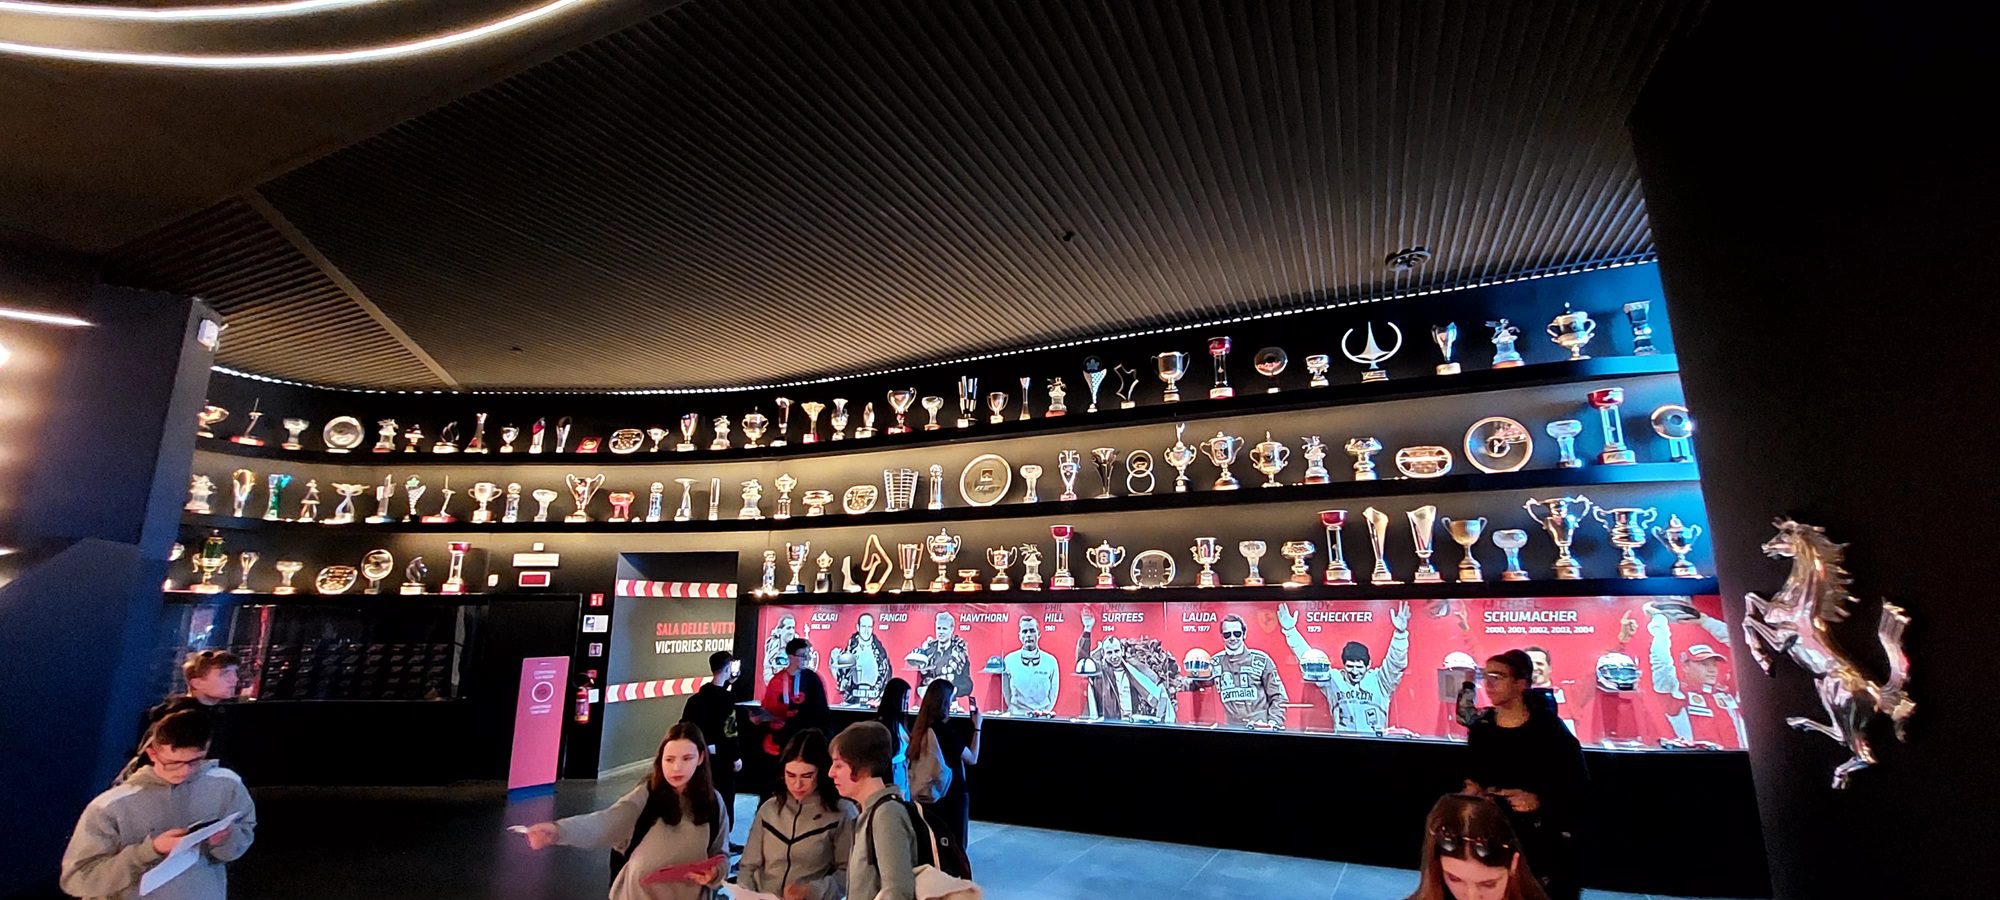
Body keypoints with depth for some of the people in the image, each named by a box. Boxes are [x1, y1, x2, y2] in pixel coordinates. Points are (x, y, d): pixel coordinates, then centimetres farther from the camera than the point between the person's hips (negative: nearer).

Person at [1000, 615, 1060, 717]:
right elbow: (1006, 692, 8)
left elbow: (1053, 693, 9)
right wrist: (1013, 712, 0)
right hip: (1017, 716, 0)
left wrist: (1044, 713, 0)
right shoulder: (1010, 660, 3)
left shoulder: (1050, 661, 4)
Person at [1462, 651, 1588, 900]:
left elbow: (1578, 783, -10)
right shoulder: (1480, 727, -1)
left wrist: (1539, 800, -21)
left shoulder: (1548, 726, -13)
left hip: (1543, 832, -3)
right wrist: (1473, 787, -6)